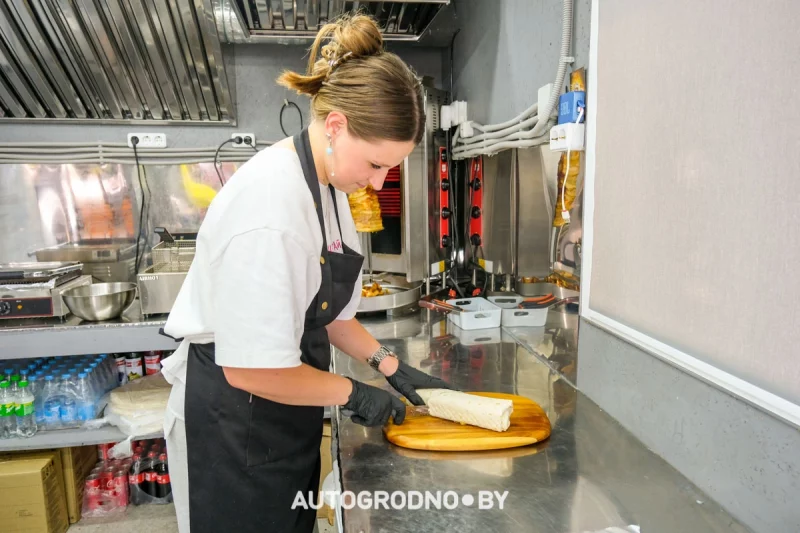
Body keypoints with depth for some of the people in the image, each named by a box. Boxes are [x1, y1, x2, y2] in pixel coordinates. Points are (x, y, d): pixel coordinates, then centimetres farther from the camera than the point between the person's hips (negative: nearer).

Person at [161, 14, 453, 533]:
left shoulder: (325, 183, 1)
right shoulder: (271, 201, -28)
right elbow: (251, 369, -26)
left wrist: (390, 365, 2)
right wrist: (354, 394, -15)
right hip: (231, 428, -8)